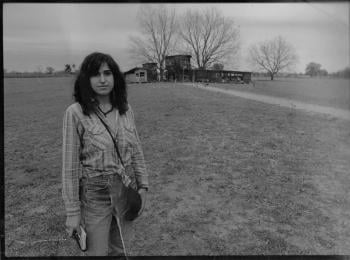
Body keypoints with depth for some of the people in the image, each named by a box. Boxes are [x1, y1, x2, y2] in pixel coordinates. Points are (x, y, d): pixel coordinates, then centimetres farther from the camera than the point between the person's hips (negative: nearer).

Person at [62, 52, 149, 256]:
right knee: (97, 252, 12)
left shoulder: (126, 109, -2)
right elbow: (70, 164, -11)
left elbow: (136, 151, 6)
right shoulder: (76, 113, -14)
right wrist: (72, 211, -9)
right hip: (95, 195, -3)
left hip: (126, 191, 4)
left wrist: (143, 186, 3)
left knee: (119, 249, 21)